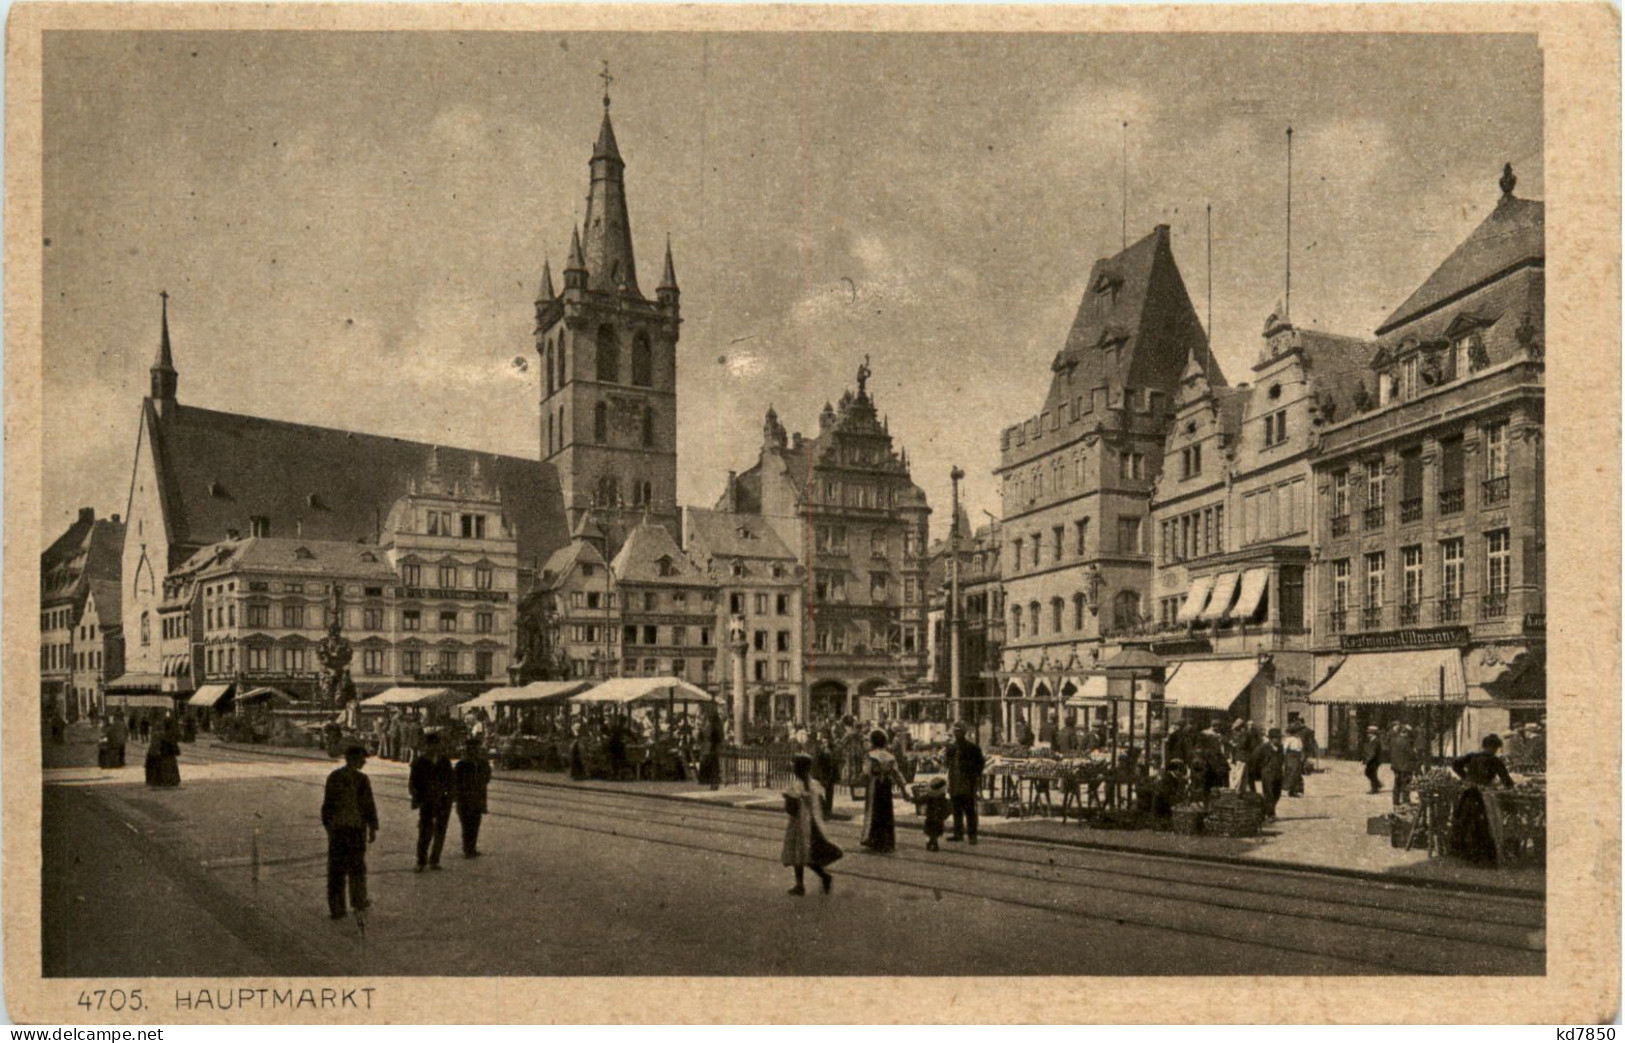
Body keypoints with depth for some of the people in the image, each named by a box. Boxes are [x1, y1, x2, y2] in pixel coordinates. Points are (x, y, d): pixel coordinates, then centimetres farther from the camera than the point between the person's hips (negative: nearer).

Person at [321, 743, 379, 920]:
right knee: (357, 865, 15)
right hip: (356, 827, -3)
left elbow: (327, 804, 5)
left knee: (336, 868, 6)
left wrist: (327, 825, 16)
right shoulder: (362, 779, -14)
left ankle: (336, 909, 5)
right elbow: (369, 806, -11)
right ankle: (359, 901, 29)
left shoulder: (333, 777, -1)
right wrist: (373, 829, -3)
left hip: (336, 827, 3)